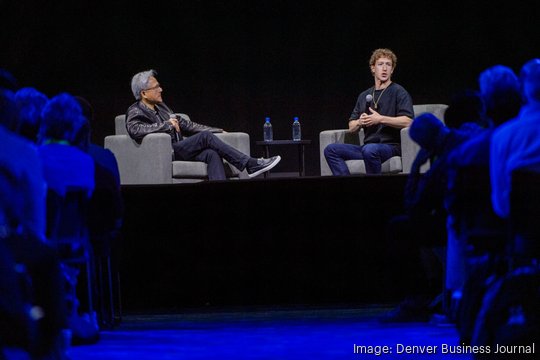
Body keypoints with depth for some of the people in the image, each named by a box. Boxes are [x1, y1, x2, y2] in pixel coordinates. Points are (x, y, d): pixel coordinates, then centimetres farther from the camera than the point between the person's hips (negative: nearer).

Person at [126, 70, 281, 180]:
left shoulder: (160, 107, 23)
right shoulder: (136, 112, -2)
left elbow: (185, 125, 25)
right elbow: (134, 130, -25)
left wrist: (217, 131, 19)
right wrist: (166, 125, -22)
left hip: (179, 148, 7)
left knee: (212, 154, -23)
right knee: (205, 136, -22)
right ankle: (250, 165, -21)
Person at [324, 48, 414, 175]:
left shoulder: (399, 92, 2)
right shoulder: (364, 96, 21)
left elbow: (407, 121, -12)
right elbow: (351, 127, 21)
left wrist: (380, 119, -17)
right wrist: (360, 122, -3)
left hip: (391, 146, -7)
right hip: (368, 144, 7)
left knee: (370, 150, -40)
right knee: (331, 150, -11)